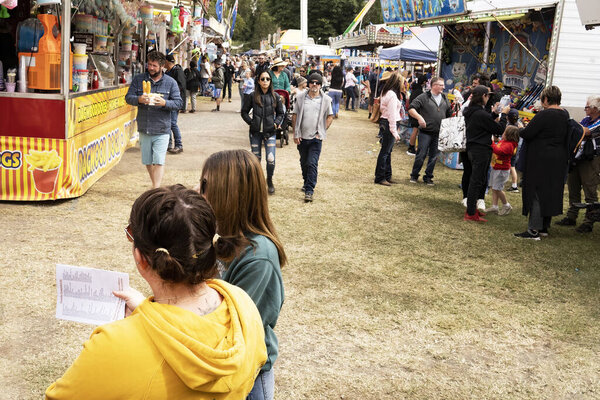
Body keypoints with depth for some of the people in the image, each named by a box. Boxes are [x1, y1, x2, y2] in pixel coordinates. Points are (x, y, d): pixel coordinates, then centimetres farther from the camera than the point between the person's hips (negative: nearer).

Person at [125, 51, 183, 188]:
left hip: (161, 130, -3)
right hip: (144, 129, 3)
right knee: (147, 162, 13)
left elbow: (179, 102, -1)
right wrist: (139, 99, -18)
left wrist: (164, 103, -20)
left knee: (159, 161, -10)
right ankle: (156, 186, 31)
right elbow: (128, 97, 4)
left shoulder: (170, 82, 2)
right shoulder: (138, 79, 7)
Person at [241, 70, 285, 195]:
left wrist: (276, 123, -2)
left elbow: (281, 113, 12)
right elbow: (244, 111, 8)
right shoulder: (252, 96, -1)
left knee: (271, 159, -9)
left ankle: (269, 181, 16)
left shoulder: (275, 96, 2)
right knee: (256, 158, 7)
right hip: (255, 132, 0)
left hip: (270, 132, 0)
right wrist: (250, 122, -4)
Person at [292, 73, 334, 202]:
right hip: (302, 137, 3)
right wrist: (295, 134, 0)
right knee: (304, 163, 17)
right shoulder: (301, 97, 2)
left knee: (312, 164, -11)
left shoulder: (325, 99, -1)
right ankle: (306, 182, 39)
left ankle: (309, 190, -9)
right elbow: (295, 115, 5)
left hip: (316, 138, -3)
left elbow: (330, 116, 8)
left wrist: (322, 131, -1)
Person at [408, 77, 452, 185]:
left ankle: (428, 177, 21)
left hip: (439, 134, 5)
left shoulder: (445, 99, 12)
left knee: (434, 157, 9)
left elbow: (449, 114, 19)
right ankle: (414, 175, 13)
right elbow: (411, 109, -11)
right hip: (425, 132, -5)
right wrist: (419, 117, -26)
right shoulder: (424, 97, -5)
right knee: (421, 155, -3)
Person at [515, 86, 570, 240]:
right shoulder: (565, 115, 7)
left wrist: (521, 129, 2)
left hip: (541, 161, -8)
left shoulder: (544, 115, -18)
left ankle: (534, 230, -6)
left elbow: (526, 134, -20)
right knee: (551, 192, 14)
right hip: (559, 160, 8)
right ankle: (544, 227, 22)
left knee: (537, 193, -5)